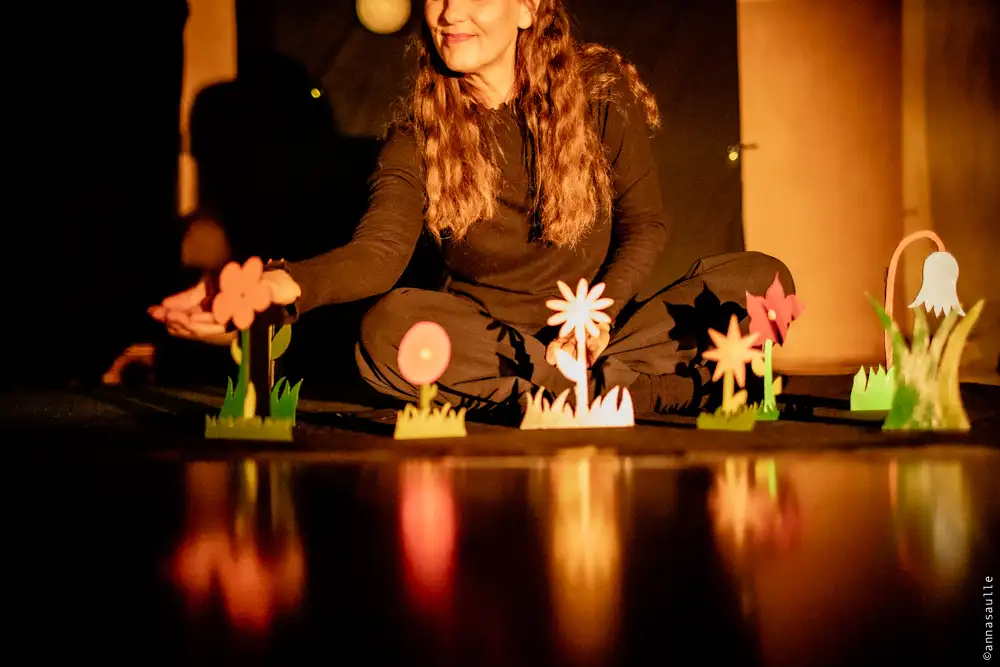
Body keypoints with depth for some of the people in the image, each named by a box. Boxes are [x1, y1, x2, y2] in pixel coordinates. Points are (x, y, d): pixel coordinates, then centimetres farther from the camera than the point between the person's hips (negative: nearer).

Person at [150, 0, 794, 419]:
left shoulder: (602, 90, -4)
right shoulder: (419, 138, -4)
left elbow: (646, 222, 1)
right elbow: (381, 250, -20)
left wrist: (603, 310, -19)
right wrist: (281, 284, -42)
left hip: (601, 329, 0)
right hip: (488, 329, 1)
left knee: (761, 278, -21)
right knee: (389, 330, -35)